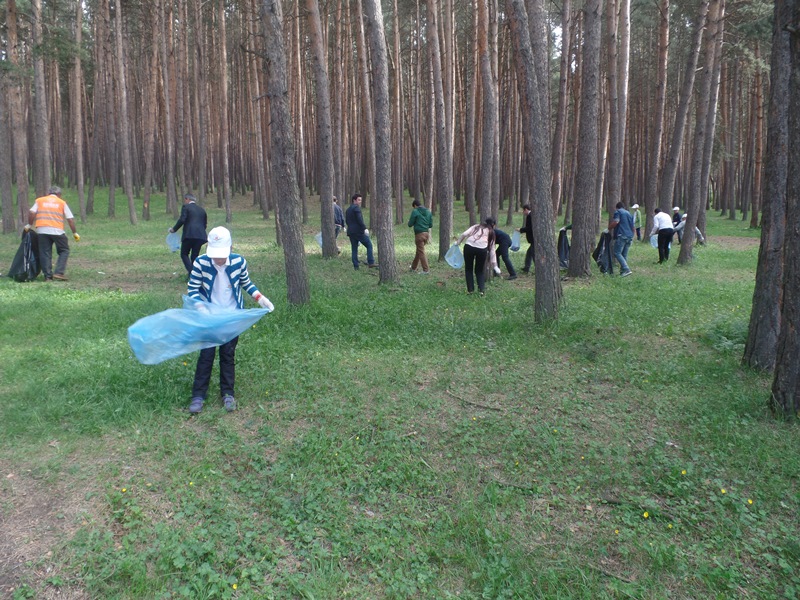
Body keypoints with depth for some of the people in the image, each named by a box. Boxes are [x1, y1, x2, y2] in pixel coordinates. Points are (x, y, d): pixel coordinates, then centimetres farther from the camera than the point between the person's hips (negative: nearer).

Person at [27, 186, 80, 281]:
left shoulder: (39, 200, 17)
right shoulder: (62, 203, 13)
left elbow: (31, 212, 3)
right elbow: (70, 219, 7)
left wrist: (30, 225, 15)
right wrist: (75, 233, 12)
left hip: (42, 230, 2)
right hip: (57, 230, -2)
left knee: (45, 253, 7)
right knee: (64, 251, 11)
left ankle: (48, 276, 4)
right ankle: (59, 273, -2)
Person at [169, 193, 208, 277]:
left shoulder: (186, 207, 2)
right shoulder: (201, 209, 19)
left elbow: (182, 220, -11)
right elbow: (205, 224, 17)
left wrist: (174, 229, 0)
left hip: (189, 235, -5)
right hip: (200, 235, 5)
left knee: (184, 254, 5)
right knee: (195, 256, 13)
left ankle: (191, 272, -13)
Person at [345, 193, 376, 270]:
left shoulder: (348, 209, 19)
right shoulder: (356, 207, -8)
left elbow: (346, 221, 22)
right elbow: (359, 219, -19)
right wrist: (365, 228, -22)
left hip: (350, 232, 8)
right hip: (359, 231, -8)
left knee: (354, 249, 9)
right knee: (369, 245, -2)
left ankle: (355, 266, 6)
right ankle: (371, 263, -9)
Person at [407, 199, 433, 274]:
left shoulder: (415, 211, -7)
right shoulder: (428, 212, 10)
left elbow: (410, 224, -6)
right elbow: (431, 225, 11)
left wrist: (410, 221, 16)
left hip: (419, 234, -7)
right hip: (426, 233, 7)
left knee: (421, 252, -2)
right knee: (419, 251, 18)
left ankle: (426, 270, -4)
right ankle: (413, 267, 31)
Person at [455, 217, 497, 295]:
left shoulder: (476, 227, 25)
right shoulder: (491, 232, 25)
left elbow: (464, 234, 7)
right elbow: (492, 249, 22)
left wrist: (457, 242, 18)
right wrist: (494, 264, 23)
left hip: (469, 246, 0)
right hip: (482, 249, 0)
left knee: (468, 269, 17)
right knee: (480, 270, 19)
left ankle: (470, 289, 16)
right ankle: (482, 289, 7)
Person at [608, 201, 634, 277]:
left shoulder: (618, 212, 2)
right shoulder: (629, 214, 24)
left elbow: (616, 222, -15)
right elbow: (633, 227, 26)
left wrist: (609, 227, 0)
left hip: (621, 236, -7)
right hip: (630, 236, 7)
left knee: (617, 253, -8)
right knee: (624, 255, 11)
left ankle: (626, 269, -21)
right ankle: (622, 271, 10)